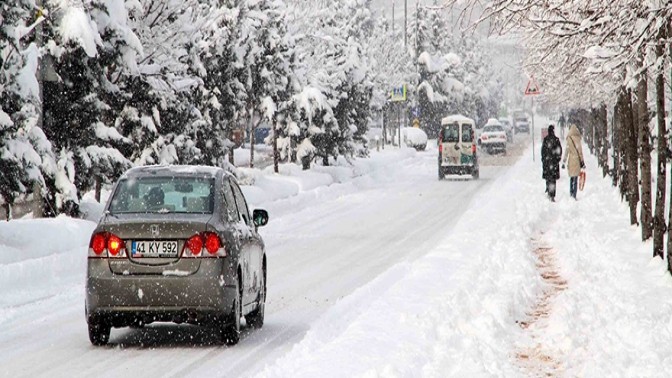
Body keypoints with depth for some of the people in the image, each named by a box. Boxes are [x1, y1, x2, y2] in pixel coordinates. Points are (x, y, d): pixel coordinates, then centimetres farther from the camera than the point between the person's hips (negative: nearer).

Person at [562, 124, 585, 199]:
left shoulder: (569, 139, -5)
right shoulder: (578, 139, -7)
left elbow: (566, 151, -4)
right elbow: (580, 151, -4)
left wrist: (564, 162, 1)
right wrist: (582, 162, 4)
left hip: (571, 161, 1)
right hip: (577, 160, -1)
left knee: (571, 177, 17)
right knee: (575, 178, 1)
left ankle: (571, 192, 18)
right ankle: (574, 195, -3)